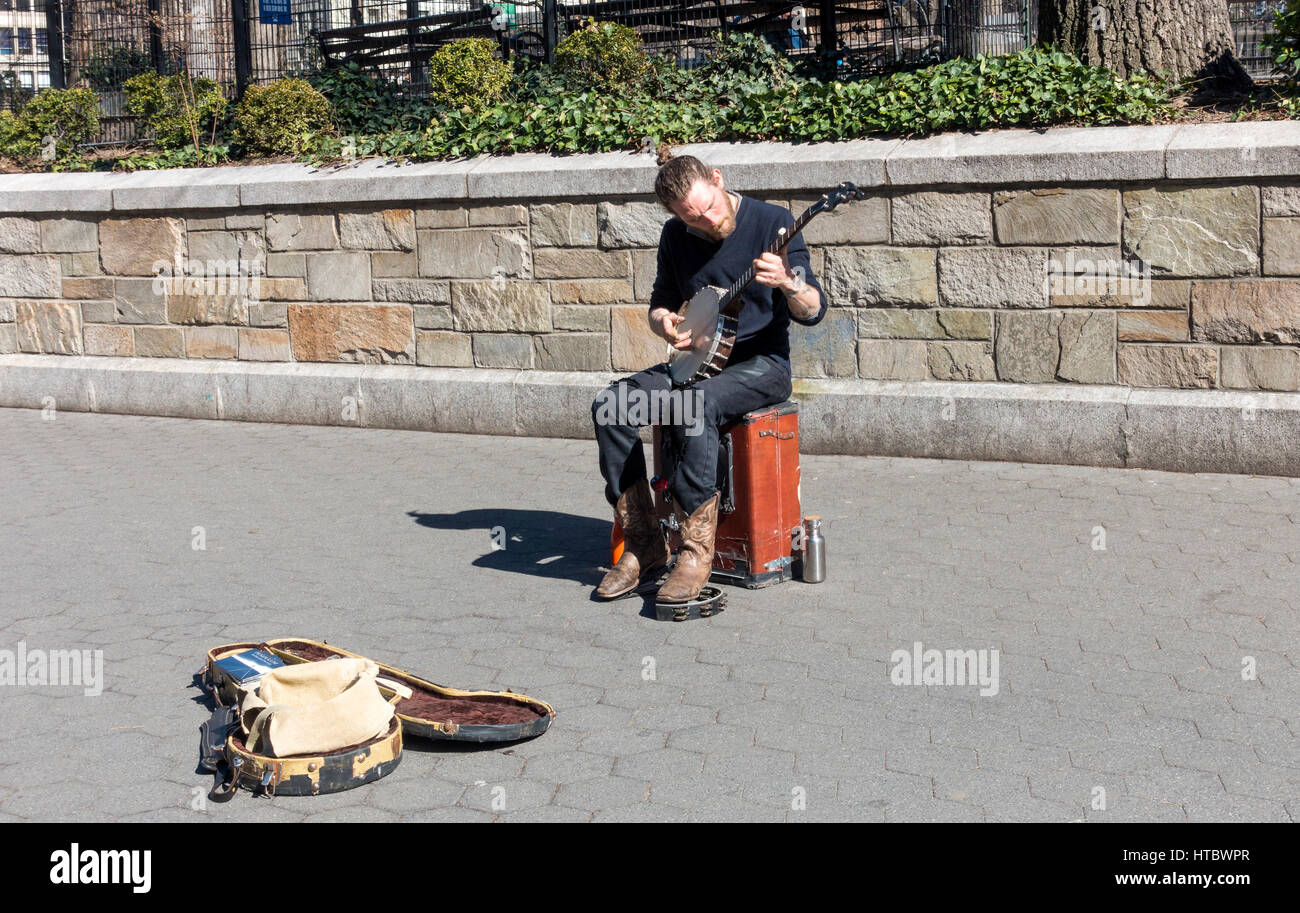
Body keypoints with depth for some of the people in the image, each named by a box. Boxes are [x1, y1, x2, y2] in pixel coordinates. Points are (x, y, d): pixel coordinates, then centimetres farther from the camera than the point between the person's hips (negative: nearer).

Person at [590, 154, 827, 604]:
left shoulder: (773, 221, -9)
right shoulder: (675, 236, 6)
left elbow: (813, 312, -11)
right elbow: (661, 301, 20)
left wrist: (788, 282, -32)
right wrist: (664, 322, -4)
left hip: (761, 364, -5)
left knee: (695, 403, -37)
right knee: (610, 406, -18)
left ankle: (697, 549, -28)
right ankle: (643, 544, -12)